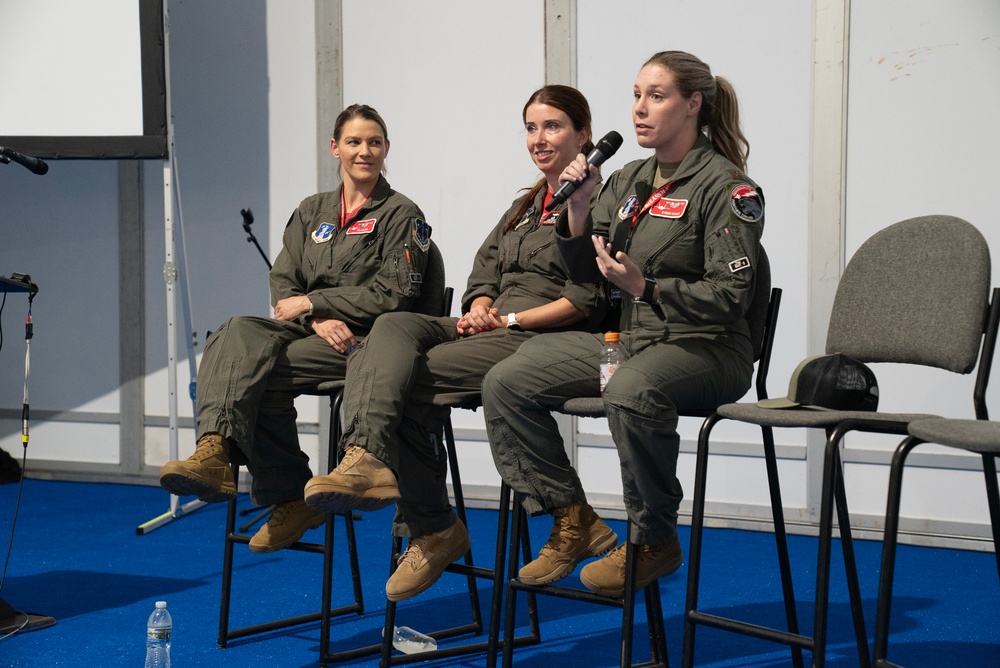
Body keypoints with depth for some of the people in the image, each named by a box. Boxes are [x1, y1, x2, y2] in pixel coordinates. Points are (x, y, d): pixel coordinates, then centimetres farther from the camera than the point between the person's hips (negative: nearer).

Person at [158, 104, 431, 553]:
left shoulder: (402, 215, 5)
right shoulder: (311, 212, 21)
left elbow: (395, 294, -6)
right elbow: (282, 284, 12)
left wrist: (310, 302, -7)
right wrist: (319, 319, -10)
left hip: (365, 340, -5)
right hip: (307, 330, 5)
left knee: (259, 369, -30)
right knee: (237, 335, -29)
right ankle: (213, 450, -44)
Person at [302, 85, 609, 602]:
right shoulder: (525, 206, 27)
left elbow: (587, 301, -10)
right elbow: (484, 273, 20)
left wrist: (511, 318, -13)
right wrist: (480, 308, -3)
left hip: (546, 341, -8)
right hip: (492, 329, 8)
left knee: (407, 376, -23)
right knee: (393, 327, -21)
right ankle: (368, 458, -38)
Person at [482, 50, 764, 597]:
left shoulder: (726, 186, -8)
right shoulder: (628, 181, 14)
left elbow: (730, 296, -15)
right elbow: (584, 274, 14)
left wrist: (645, 288, -25)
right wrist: (577, 205, -1)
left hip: (706, 347, -7)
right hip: (629, 338, 7)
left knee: (630, 392, -40)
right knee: (504, 383, -8)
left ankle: (653, 542, -19)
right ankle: (571, 521, 0)